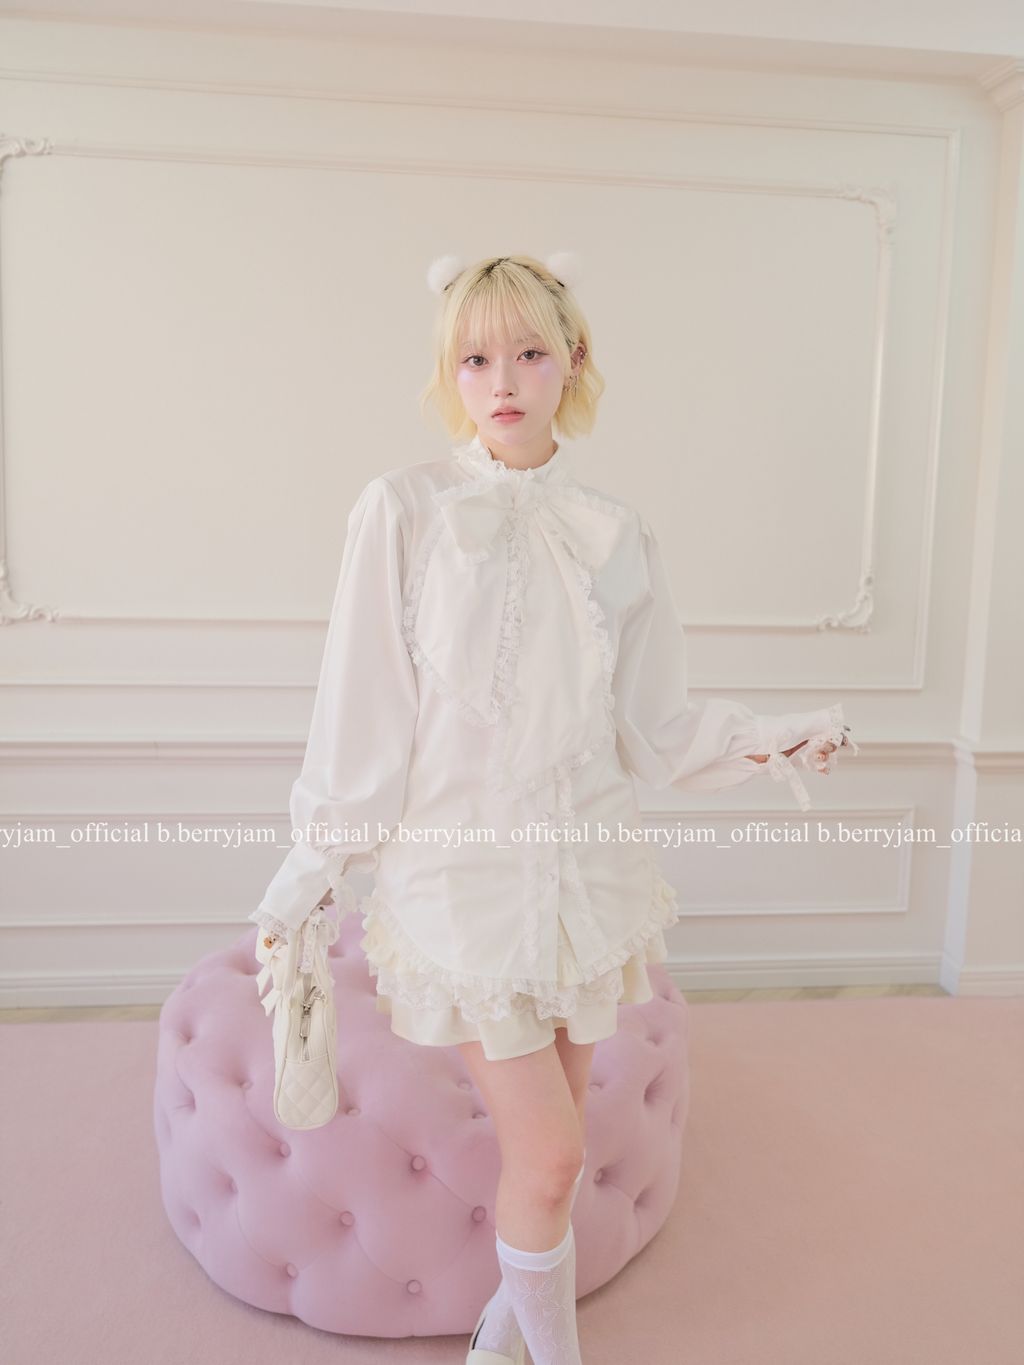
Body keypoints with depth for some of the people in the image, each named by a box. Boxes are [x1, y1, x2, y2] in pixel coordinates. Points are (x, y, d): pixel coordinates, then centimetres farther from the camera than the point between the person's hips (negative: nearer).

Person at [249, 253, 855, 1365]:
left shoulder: (613, 532, 1)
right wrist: (316, 859, -3)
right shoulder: (405, 509, -8)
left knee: (553, 1136, 17)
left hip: (586, 864, 4)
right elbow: (361, 709, -6)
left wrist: (763, 740, -9)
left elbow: (646, 725, 4)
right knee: (550, 1152, 1)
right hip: (463, 866, -3)